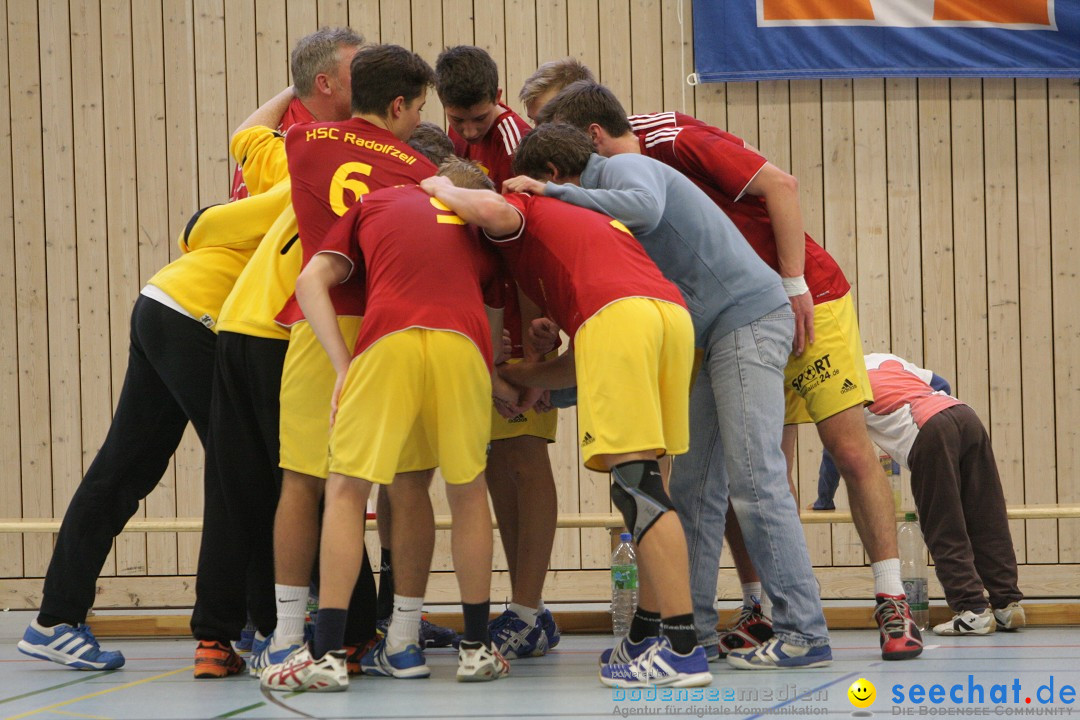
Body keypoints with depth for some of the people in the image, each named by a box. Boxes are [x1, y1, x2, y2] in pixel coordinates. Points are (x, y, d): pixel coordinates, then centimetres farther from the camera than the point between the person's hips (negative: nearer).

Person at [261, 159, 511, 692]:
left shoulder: (376, 203, 29)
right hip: (463, 343, 2)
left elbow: (313, 280, 15)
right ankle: (477, 648, 24)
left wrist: (345, 368, 9)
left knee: (346, 491, 9)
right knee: (468, 492, 19)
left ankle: (326, 654, 2)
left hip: (389, 339, -2)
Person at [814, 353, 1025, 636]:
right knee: (987, 522, 7)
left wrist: (823, 501, 32)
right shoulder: (886, 360, 32)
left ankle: (973, 610, -8)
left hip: (929, 432, -6)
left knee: (945, 532, -2)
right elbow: (940, 384, 37)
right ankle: (1008, 604, 6)